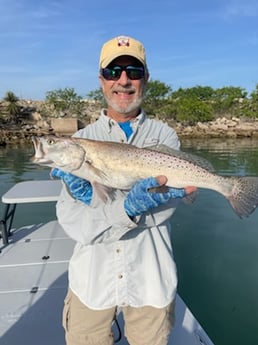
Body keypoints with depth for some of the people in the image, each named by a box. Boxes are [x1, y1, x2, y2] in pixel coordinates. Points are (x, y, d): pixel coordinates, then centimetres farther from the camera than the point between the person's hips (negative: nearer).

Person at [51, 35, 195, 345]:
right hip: (91, 279, 1)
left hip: (150, 280, 0)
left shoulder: (164, 136, -2)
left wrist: (97, 197, -28)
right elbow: (72, 221, -13)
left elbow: (165, 202, -17)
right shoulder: (81, 140, -3)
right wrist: (128, 207, -30)